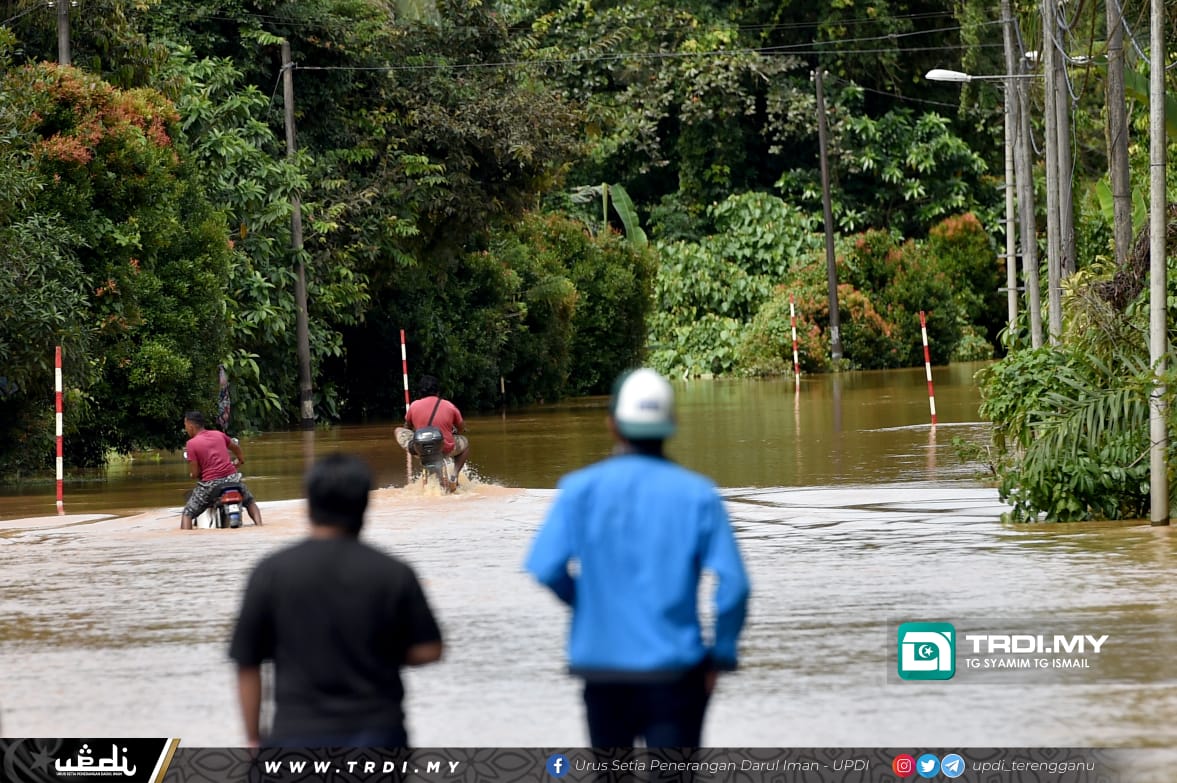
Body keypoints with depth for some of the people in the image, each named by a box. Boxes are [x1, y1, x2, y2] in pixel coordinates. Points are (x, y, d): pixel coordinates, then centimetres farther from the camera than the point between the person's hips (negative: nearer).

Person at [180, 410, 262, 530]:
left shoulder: (191, 444, -7)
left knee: (187, 514, 6)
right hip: (232, 478, 4)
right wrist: (241, 462, 44)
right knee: (250, 502, 31)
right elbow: (236, 448, 26)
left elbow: (194, 473, -9)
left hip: (209, 484, -4)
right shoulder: (218, 434, 8)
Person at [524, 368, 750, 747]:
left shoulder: (580, 489, -3)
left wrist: (584, 600, 9)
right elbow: (732, 583, -10)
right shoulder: (697, 494, -3)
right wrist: (721, 655, 2)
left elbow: (544, 569, -11)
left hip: (602, 664, 2)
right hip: (675, 670, -1)